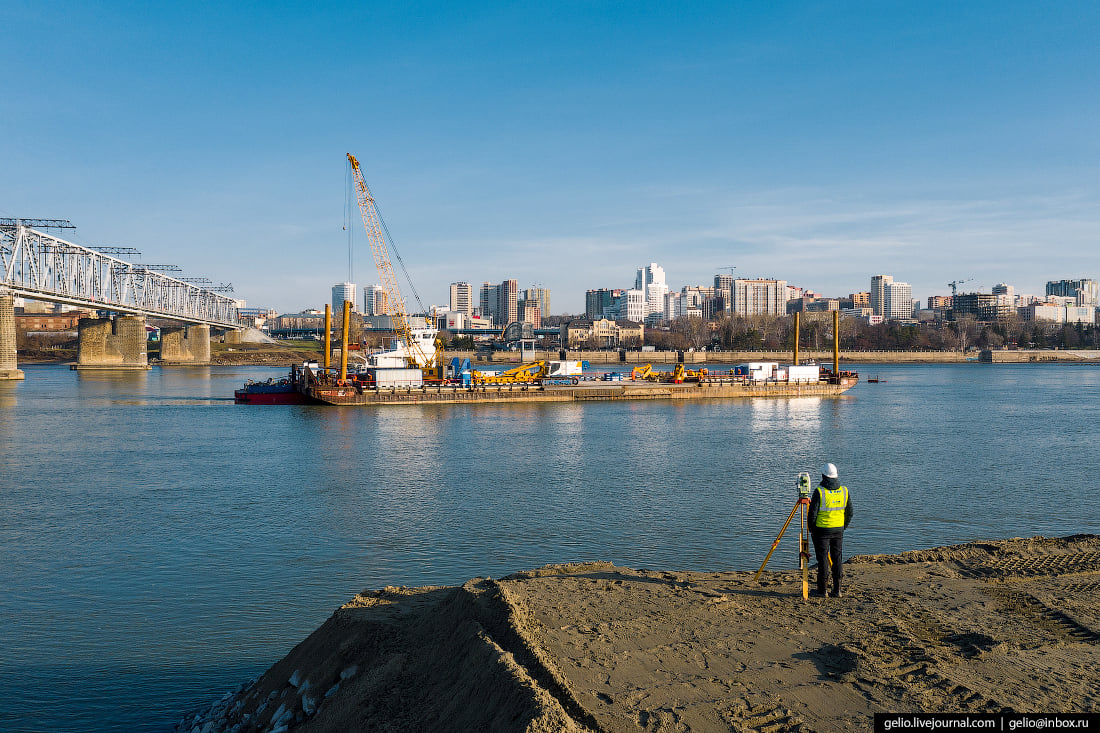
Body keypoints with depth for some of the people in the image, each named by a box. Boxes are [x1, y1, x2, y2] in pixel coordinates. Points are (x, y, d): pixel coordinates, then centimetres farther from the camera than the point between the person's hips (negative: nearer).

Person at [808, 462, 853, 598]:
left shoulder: (819, 491, -13)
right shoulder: (844, 491, 1)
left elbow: (812, 513, -11)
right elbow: (849, 513, 7)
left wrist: (812, 530, 2)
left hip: (822, 530, -4)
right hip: (838, 530, 4)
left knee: (822, 559, 3)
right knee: (837, 559, 9)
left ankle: (822, 590, 7)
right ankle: (837, 590, 11)